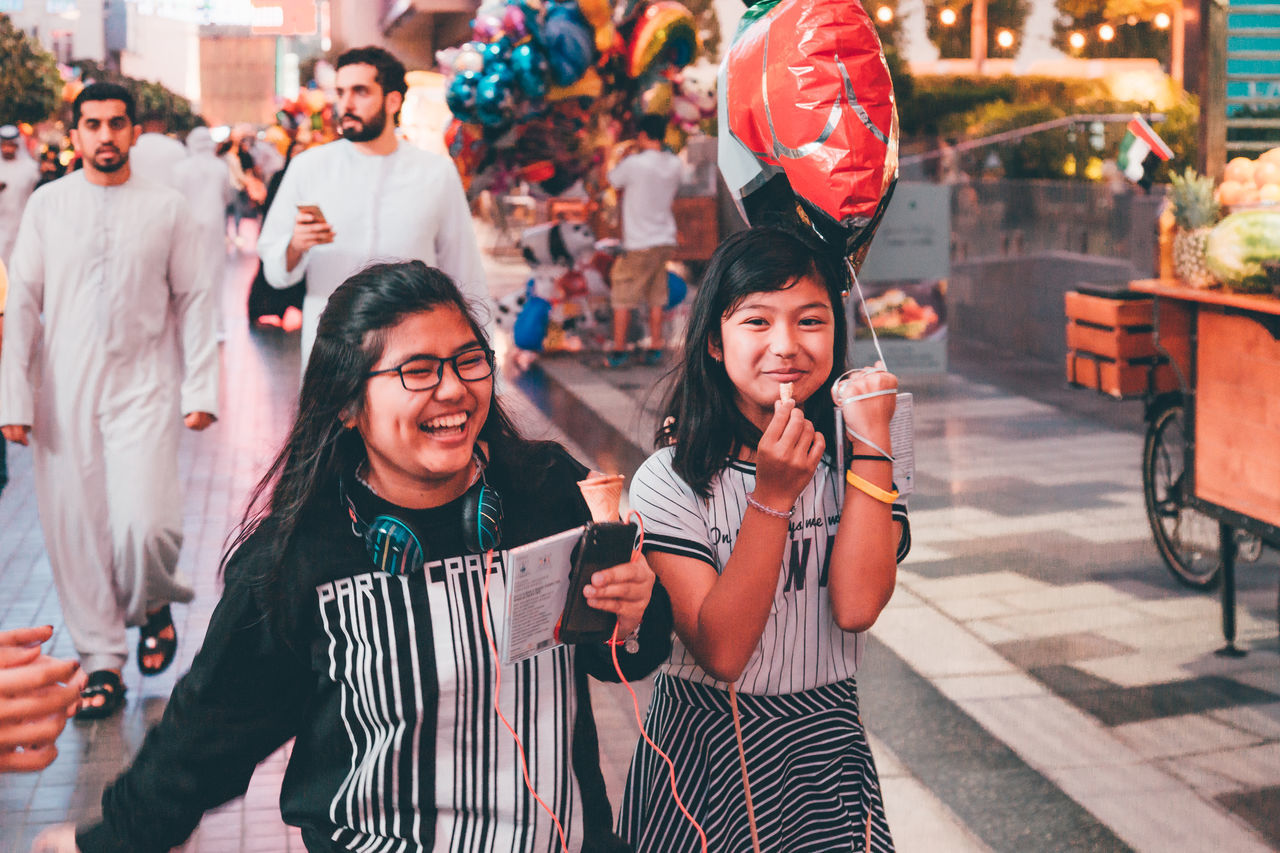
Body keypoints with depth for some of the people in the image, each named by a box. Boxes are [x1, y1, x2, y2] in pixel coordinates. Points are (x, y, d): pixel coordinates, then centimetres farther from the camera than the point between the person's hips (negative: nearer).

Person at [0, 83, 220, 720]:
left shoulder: (166, 207, 2)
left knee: (145, 525, -14)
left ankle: (153, 604, 19)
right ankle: (101, 662, 17)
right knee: (74, 530, 3)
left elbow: (192, 299, 6)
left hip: (142, 387, -2)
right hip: (65, 393, 2)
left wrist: (200, 388, 1)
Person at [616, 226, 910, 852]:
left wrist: (872, 440, -19)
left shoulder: (857, 459, -4)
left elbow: (856, 606, -20)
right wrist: (772, 496, -27)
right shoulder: (670, 480, -14)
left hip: (824, 740, 2)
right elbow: (721, 652, -21)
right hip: (702, 746, -2)